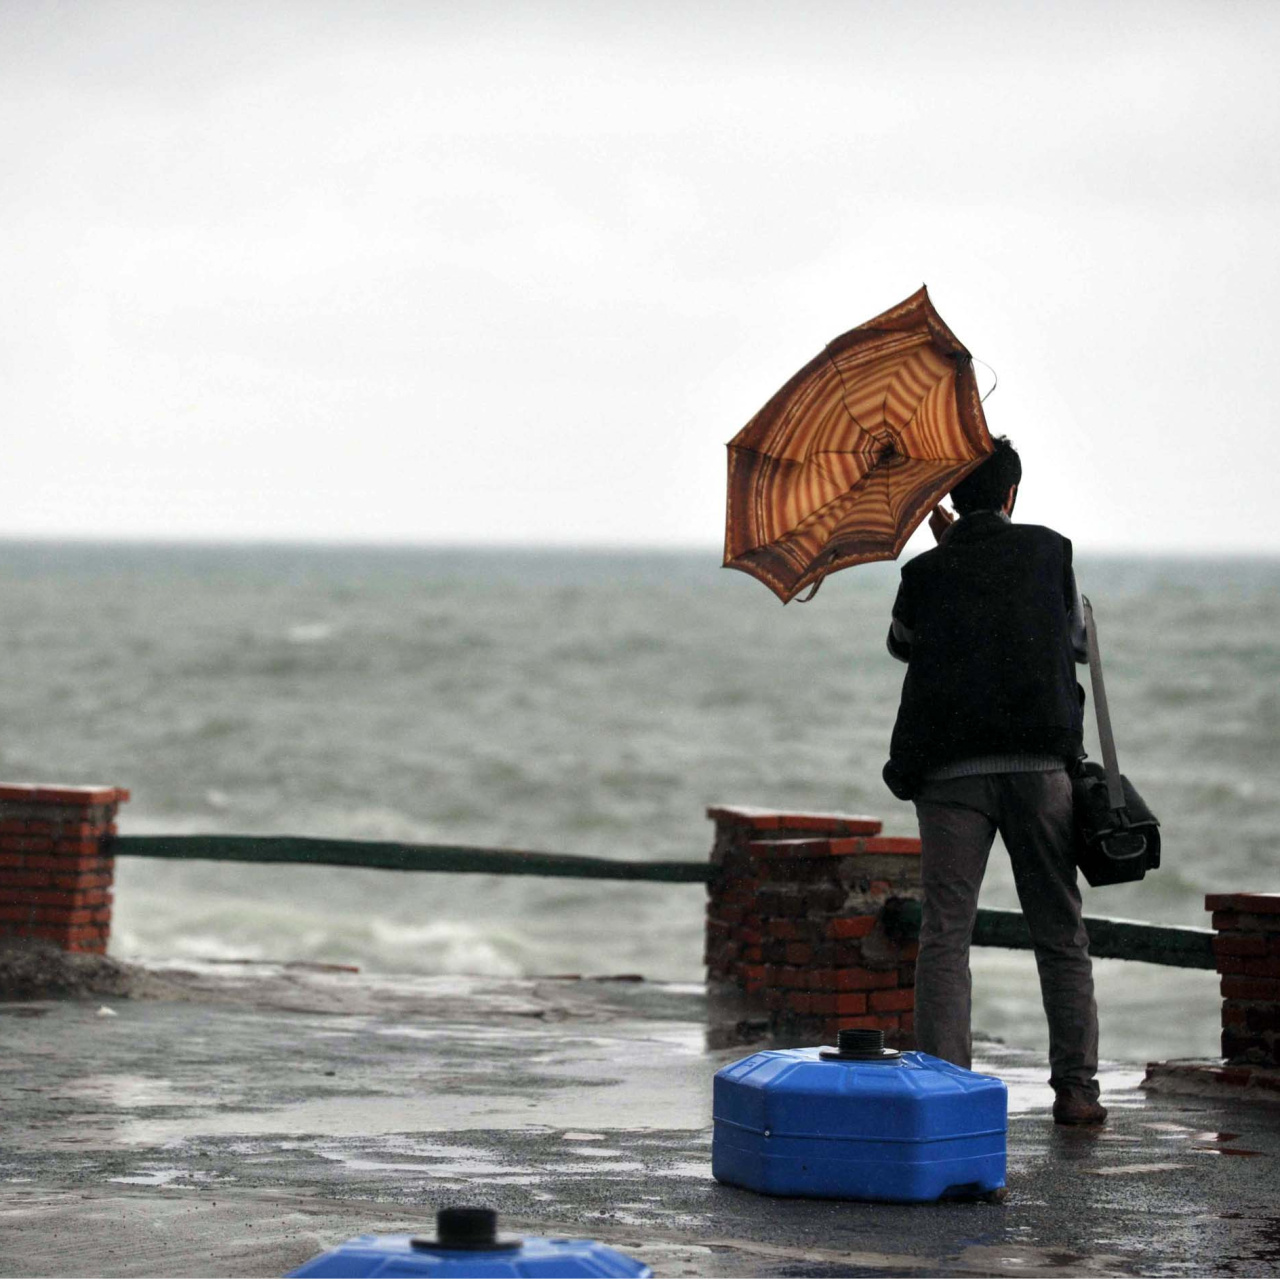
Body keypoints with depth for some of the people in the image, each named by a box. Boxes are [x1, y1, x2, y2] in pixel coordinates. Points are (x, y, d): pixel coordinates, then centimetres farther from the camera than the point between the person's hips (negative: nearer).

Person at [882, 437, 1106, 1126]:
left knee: (944, 937, -1)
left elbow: (903, 643, 23)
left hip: (951, 772, 0)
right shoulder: (1049, 552, 5)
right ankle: (1076, 1087, 7)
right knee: (1061, 933, 9)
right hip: (1040, 765, 0)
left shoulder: (926, 573, 4)